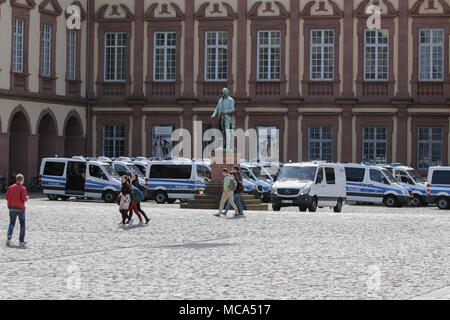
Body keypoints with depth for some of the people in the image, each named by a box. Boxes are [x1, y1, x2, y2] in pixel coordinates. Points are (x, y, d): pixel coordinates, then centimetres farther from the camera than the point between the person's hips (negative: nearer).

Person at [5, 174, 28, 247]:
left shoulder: (11, 187, 4)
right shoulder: (22, 188, -8)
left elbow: (7, 197, 5)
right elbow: (24, 199, -14)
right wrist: (27, 198, 7)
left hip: (12, 208, 3)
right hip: (21, 208, -3)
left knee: (12, 223, 7)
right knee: (22, 224, 8)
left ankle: (9, 236, -19)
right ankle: (21, 241, 3)